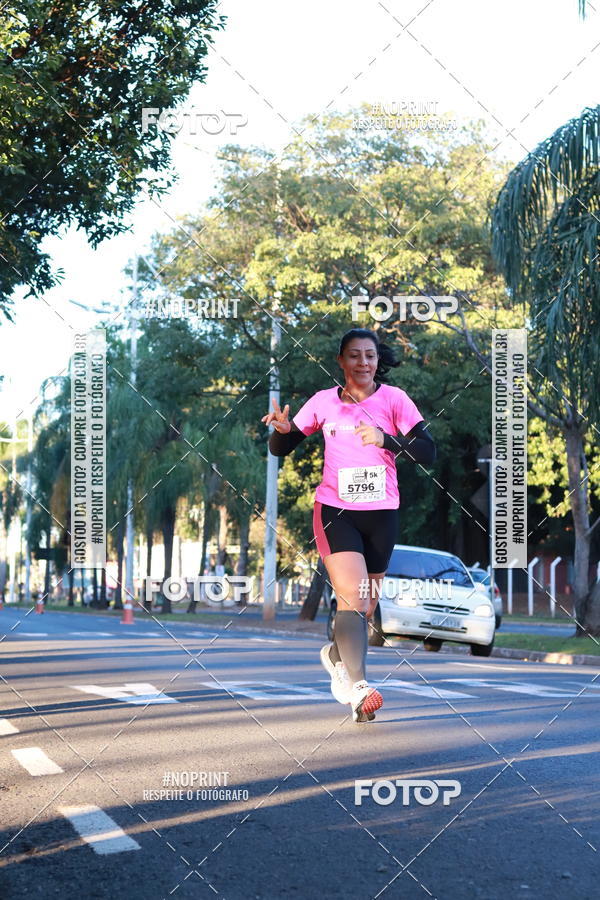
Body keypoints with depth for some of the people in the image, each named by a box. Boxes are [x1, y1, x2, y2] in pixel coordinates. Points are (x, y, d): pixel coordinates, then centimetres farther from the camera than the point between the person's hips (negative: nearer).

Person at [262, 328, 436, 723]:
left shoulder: (394, 398, -1)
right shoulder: (324, 402, 3)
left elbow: (428, 452, -9)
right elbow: (281, 448, 10)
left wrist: (386, 439, -24)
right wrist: (283, 429, -13)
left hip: (381, 514, 1)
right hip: (335, 510, -1)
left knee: (365, 606, 12)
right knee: (352, 595, -20)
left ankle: (337, 655, 42)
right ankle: (358, 687, -26)